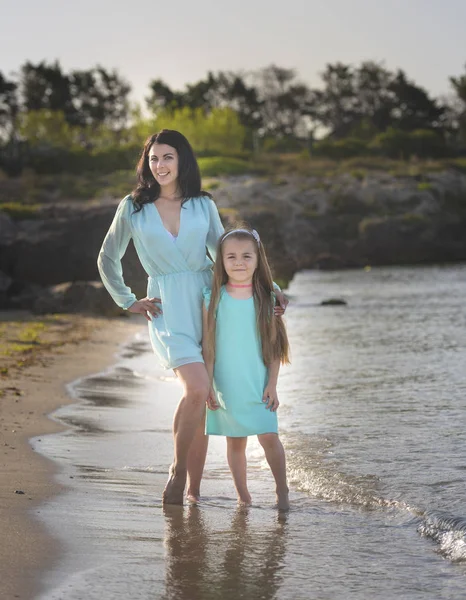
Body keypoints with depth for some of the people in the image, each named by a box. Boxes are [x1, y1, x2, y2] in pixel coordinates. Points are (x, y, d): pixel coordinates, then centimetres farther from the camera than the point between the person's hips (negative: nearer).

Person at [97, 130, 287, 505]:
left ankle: (193, 489, 13)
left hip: (207, 301, 2)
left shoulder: (203, 205, 9)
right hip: (167, 308, -2)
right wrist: (128, 302, 9)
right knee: (197, 387, -23)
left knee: (201, 401, 2)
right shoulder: (133, 207, 6)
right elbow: (108, 259, 16)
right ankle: (177, 470, -3)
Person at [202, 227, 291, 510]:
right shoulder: (214, 298, 0)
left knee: (269, 436, -9)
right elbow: (208, 346, 2)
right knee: (235, 442, 7)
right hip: (227, 386, 1)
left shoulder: (266, 298, 0)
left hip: (258, 385, -1)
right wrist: (208, 386, -1)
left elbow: (274, 346, 3)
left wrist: (272, 384, -2)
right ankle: (243, 496, 19)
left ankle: (282, 492, 7)